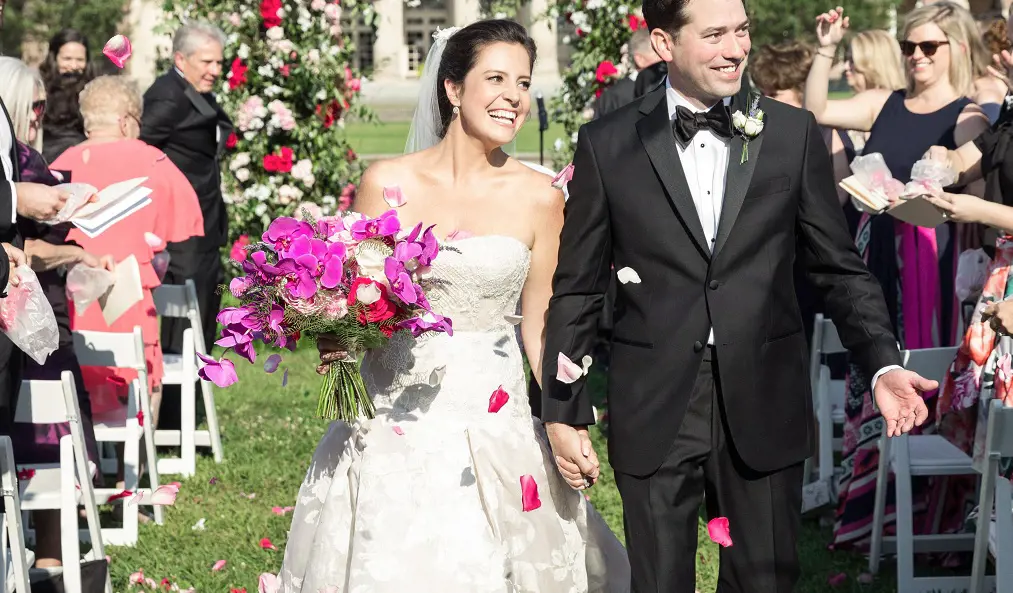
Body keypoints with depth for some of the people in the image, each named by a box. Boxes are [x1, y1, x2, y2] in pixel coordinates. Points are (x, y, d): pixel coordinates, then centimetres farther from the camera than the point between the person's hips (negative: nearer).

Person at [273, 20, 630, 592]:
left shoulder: (539, 197, 0)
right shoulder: (386, 184, 0)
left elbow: (540, 329, 6)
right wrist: (334, 341, -12)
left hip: (493, 430, 0)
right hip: (394, 420, 0)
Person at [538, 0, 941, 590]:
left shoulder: (795, 133, 3)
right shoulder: (608, 144, 0)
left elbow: (841, 269, 5)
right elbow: (576, 291, 4)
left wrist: (884, 364, -9)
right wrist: (564, 413, 2)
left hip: (765, 408, 1)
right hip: (654, 413, -1)